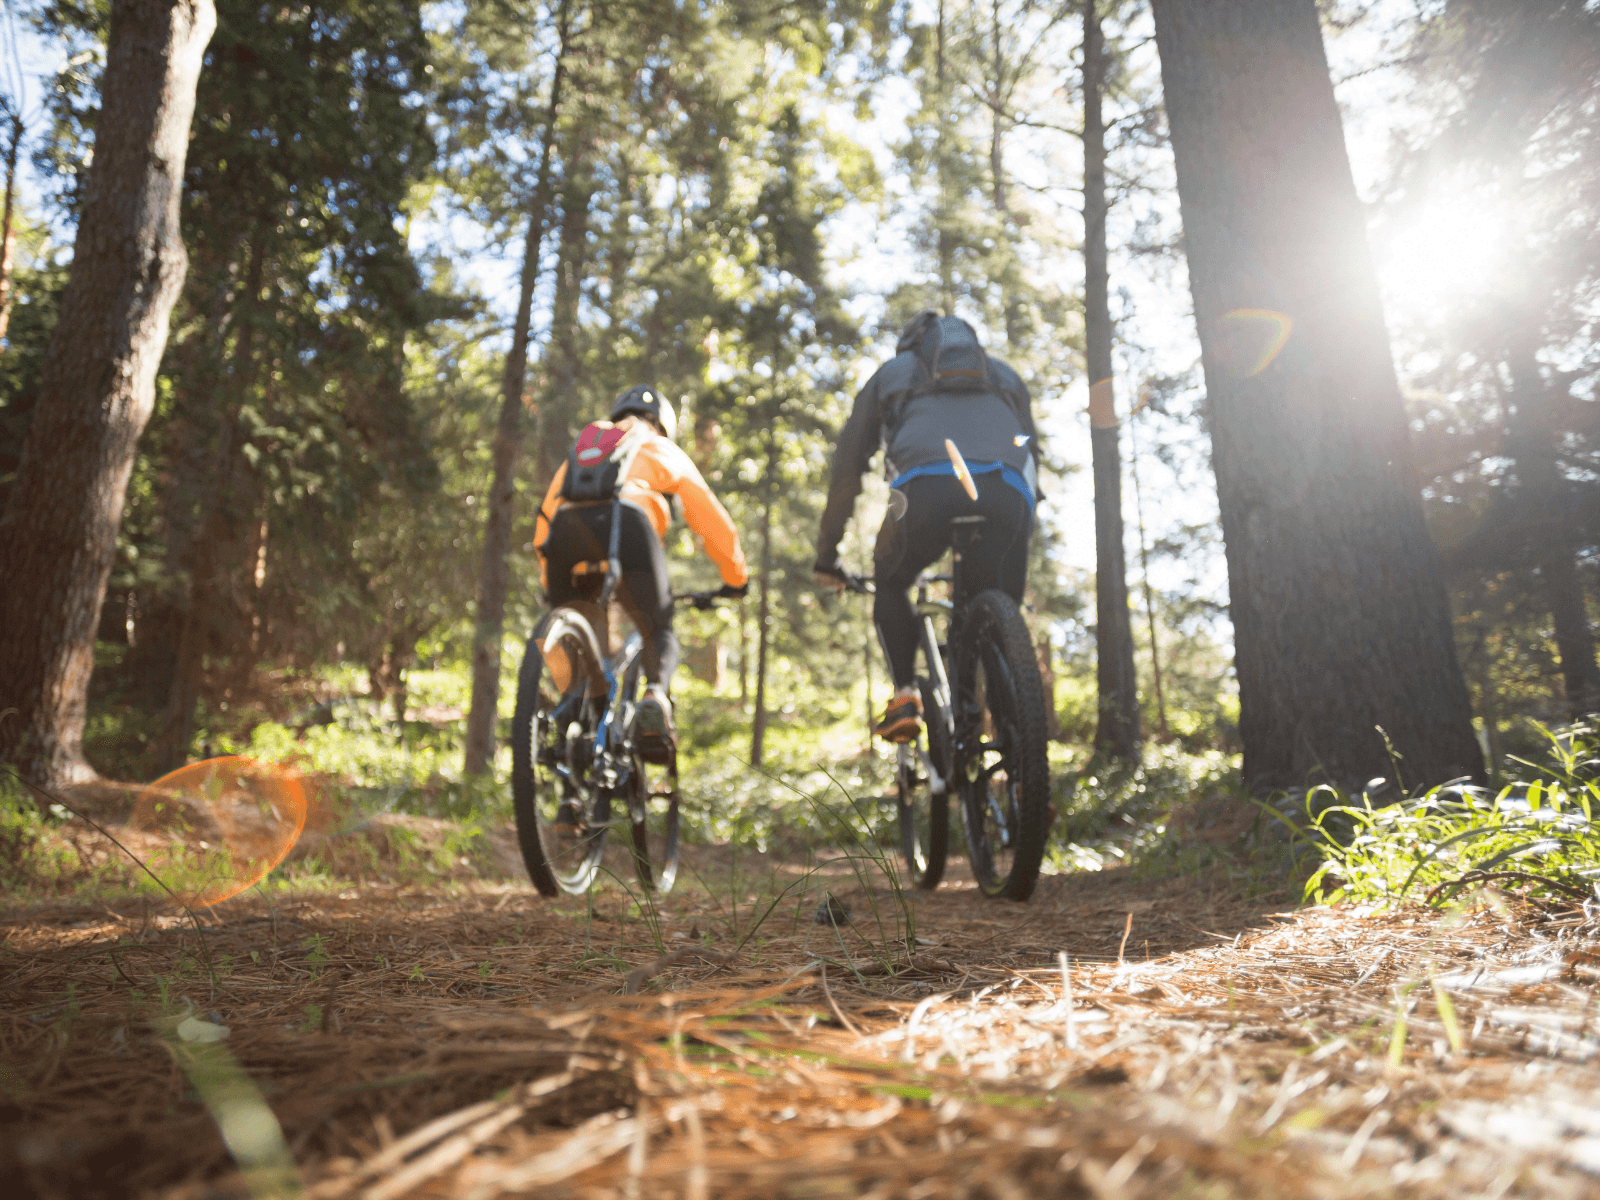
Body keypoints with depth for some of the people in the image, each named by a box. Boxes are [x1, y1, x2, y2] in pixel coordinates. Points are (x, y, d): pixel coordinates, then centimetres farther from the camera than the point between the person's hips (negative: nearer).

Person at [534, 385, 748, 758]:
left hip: (564, 528, 3)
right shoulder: (664, 450, 33)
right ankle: (655, 695, -21)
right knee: (658, 632, 8)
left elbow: (545, 515, 38)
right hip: (626, 521, -3)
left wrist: (550, 582, 46)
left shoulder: (580, 448, 41)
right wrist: (736, 578, 42)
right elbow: (712, 520, 32)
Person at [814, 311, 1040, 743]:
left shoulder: (891, 372, 34)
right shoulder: (1005, 374, 39)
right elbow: (1032, 457, 41)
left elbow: (846, 470, 33)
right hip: (1008, 492, 2)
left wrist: (827, 556, 40)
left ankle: (905, 695, 7)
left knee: (890, 583, 24)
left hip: (927, 485, -1)